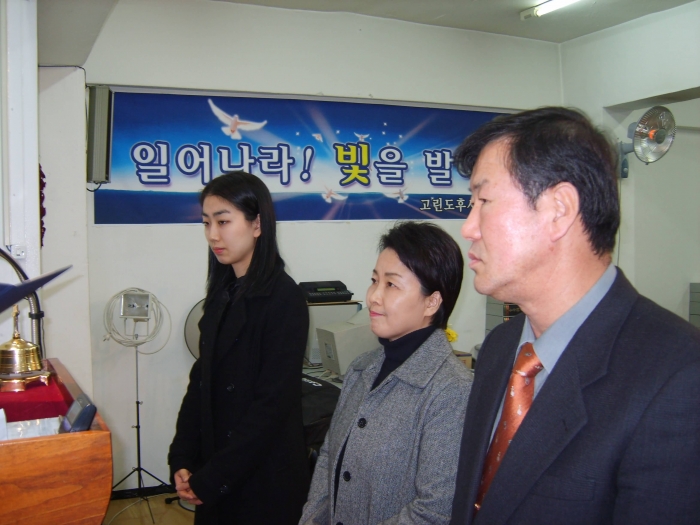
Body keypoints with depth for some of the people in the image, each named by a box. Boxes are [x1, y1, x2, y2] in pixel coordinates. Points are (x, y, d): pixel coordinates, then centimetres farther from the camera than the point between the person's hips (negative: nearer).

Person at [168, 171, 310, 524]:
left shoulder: (284, 300, -17)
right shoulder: (223, 292, 4)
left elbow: (273, 402, -19)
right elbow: (202, 380, 5)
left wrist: (211, 479, -16)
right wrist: (182, 460, -3)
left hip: (263, 478, -6)